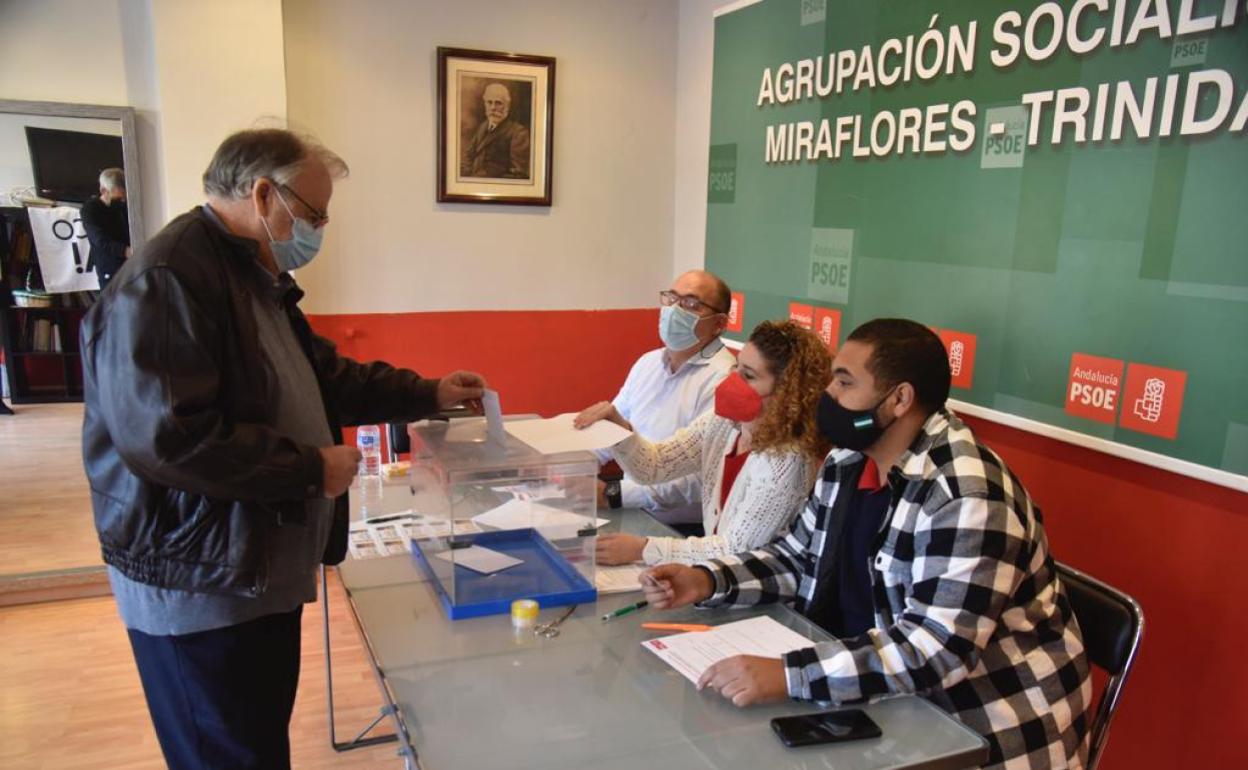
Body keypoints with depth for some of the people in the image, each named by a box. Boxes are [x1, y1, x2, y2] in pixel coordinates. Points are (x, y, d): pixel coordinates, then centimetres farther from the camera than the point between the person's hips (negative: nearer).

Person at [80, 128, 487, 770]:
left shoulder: (255, 277, 14)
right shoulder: (166, 281, -21)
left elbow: (325, 376, 21)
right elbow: (166, 437, -30)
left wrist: (428, 394, 15)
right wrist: (311, 469, -22)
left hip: (261, 570, 10)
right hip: (197, 590, -10)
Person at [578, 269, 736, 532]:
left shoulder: (722, 380, -16)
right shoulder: (647, 363, 11)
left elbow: (701, 478, -24)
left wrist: (613, 494, -28)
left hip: (681, 529, -7)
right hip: (631, 510, 7)